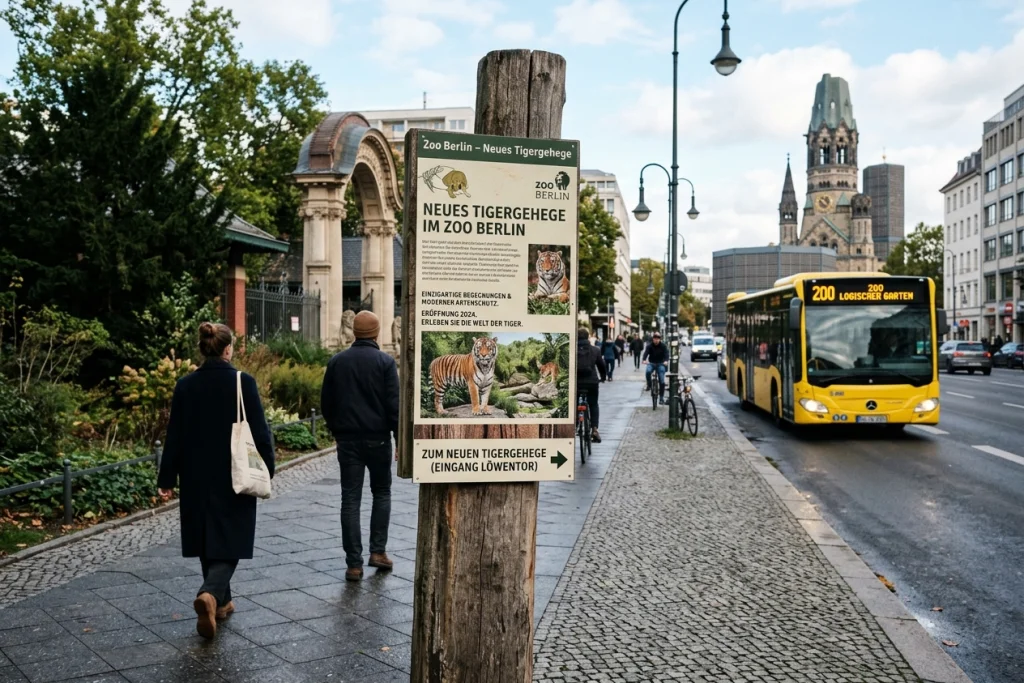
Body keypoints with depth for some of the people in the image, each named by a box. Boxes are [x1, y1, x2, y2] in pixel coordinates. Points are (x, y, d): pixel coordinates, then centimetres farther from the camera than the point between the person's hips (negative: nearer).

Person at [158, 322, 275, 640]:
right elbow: (259, 431, -9)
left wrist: (167, 479, 6)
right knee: (229, 542, 4)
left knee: (207, 542, 17)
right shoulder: (243, 382, -12)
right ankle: (210, 594, -19)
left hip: (197, 479, 4)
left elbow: (175, 435, 1)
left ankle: (221, 603, 27)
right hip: (234, 479, -4)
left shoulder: (185, 385, -2)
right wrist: (267, 468, 3)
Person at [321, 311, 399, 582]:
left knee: (350, 500, 4)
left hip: (347, 440, 2)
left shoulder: (336, 362, 4)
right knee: (382, 493, 17)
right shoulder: (385, 362, -6)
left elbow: (326, 403, 8)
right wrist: (400, 439, -5)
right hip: (378, 438, -2)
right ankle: (378, 550, 13)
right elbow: (394, 404, -10)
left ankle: (354, 564, 3)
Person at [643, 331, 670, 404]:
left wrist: (666, 361, -43)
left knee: (661, 381, -7)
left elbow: (666, 353, -22)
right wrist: (644, 360, -43)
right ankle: (649, 385, -6)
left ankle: (661, 398, 2)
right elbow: (646, 352, -21)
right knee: (648, 372, -33)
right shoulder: (649, 346, -7)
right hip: (651, 363, 1)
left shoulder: (663, 346, -8)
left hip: (661, 364, -1)